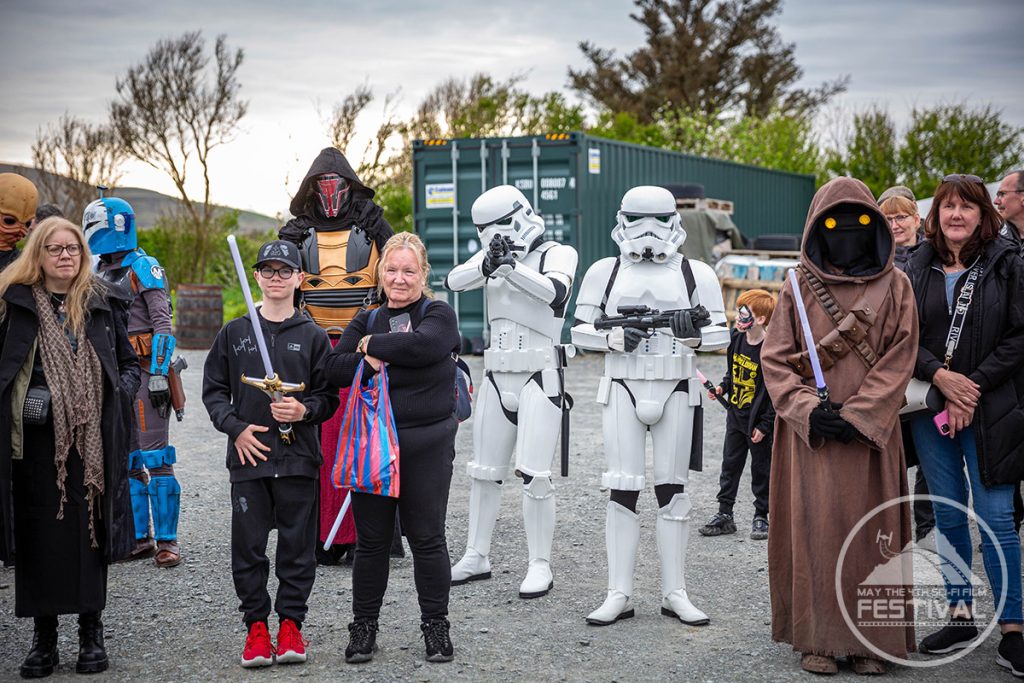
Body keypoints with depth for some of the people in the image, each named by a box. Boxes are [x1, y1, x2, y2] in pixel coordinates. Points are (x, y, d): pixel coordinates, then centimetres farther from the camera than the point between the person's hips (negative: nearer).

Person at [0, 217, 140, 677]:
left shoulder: (99, 304, 9)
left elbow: (129, 364, 17)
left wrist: (117, 397, 0)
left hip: (90, 440, 1)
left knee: (89, 530, 2)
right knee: (38, 534, 3)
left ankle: (91, 633, 13)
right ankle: (44, 637, 13)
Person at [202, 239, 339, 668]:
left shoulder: (313, 336, 5)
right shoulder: (234, 333, 9)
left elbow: (329, 397, 7)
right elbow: (213, 389, 11)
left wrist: (305, 410, -13)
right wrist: (236, 427, -3)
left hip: (298, 457, -1)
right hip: (248, 456, 1)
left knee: (298, 545, 3)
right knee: (248, 546, 3)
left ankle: (290, 623, 14)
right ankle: (256, 625, 13)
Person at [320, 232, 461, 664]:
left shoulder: (439, 315, 1)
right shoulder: (367, 320, 12)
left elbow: (422, 345, -22)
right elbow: (333, 368, -1)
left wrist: (372, 347, -9)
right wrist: (373, 364, -16)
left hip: (426, 447, -3)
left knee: (427, 538, 3)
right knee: (371, 540, 9)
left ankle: (436, 628, 15)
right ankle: (363, 628, 20)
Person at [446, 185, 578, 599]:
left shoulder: (557, 254, -4)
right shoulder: (492, 255, 11)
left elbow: (555, 290, -25)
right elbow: (453, 281, -5)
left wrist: (511, 269, -38)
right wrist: (487, 267, -23)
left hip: (540, 381, -6)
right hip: (497, 378, 6)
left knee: (534, 476, -9)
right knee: (484, 472, 12)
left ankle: (540, 567, 1)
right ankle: (476, 557, 23)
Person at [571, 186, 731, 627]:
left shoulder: (695, 274, 5)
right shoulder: (604, 272, 6)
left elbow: (721, 335, 6)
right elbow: (580, 331, 7)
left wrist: (694, 332, -16)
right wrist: (614, 337, -12)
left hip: (677, 392, 0)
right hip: (622, 391, 0)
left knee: (672, 490, 5)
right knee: (622, 491, -1)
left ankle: (674, 593, 13)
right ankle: (619, 594, 6)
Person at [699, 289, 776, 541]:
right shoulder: (737, 339, 1)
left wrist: (765, 425, -17)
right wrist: (722, 388, 1)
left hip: (759, 422, -7)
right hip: (735, 415, 7)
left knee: (760, 470, 7)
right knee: (730, 465, 11)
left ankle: (761, 517, 19)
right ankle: (724, 515, 18)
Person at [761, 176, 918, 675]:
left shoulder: (895, 287, 6)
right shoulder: (799, 288, 6)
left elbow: (900, 359, -2)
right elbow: (774, 360, 2)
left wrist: (857, 414, -13)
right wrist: (809, 410, -13)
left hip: (871, 433, 0)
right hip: (810, 433, 0)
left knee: (870, 529, 2)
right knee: (815, 528, -1)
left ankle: (869, 640, 10)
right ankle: (817, 638, 6)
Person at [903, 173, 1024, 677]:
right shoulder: (918, 268, 7)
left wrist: (972, 388, -12)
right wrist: (940, 376, -12)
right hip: (930, 407, 3)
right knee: (948, 517, 10)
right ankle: (960, 617, 21)